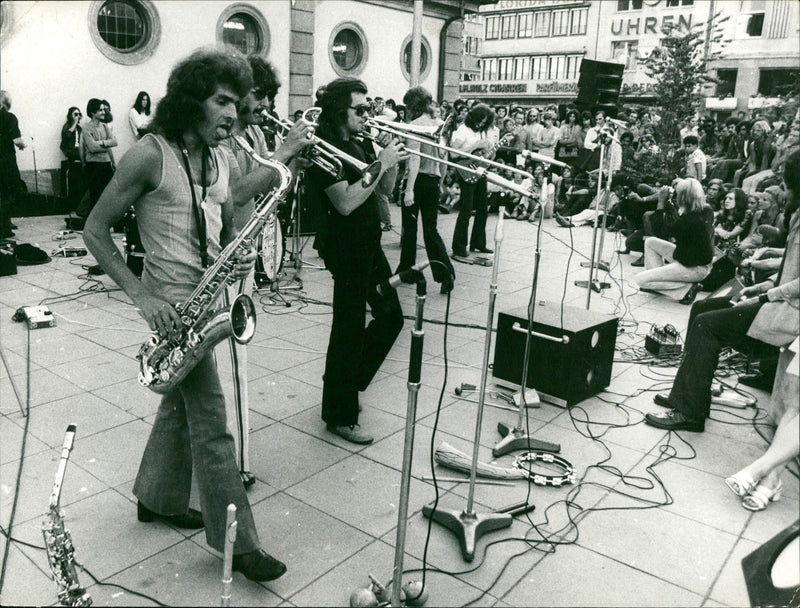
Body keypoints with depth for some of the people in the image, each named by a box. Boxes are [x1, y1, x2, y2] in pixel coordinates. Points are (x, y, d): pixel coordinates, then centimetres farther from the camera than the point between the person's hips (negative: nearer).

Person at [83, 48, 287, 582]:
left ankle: (159, 498, 42)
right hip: (173, 302, -7)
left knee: (181, 401, 21)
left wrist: (241, 256, -7)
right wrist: (141, 296, -17)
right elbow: (95, 230, -9)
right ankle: (238, 543, 9)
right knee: (211, 423, -4)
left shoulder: (220, 158, 8)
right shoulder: (149, 155, -13)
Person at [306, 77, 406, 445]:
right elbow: (346, 203, -26)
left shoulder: (357, 144, 13)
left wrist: (390, 156, -1)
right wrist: (381, 164, -21)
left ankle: (349, 383, 33)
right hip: (345, 246, -10)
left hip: (368, 242, 10)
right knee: (350, 328, -3)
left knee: (390, 315, 16)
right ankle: (340, 417, 11)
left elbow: (387, 187, 16)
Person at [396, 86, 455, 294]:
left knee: (409, 227, 8)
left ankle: (406, 270, 21)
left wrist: (409, 189, -21)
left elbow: (415, 159, -19)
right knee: (430, 229, 7)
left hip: (418, 180, -6)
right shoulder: (438, 124, 8)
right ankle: (446, 273, -5)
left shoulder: (415, 124, -12)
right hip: (433, 180, 6)